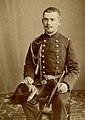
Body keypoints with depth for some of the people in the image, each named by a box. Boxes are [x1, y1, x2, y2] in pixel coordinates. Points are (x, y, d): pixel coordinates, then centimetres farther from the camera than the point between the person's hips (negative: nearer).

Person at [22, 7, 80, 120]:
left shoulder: (67, 43, 2)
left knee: (59, 101, -31)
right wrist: (29, 77, -9)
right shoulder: (36, 43, 8)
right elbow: (29, 65, 12)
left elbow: (75, 69, 1)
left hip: (60, 82, -2)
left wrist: (66, 83, -17)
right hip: (41, 82, 2)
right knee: (25, 97, -24)